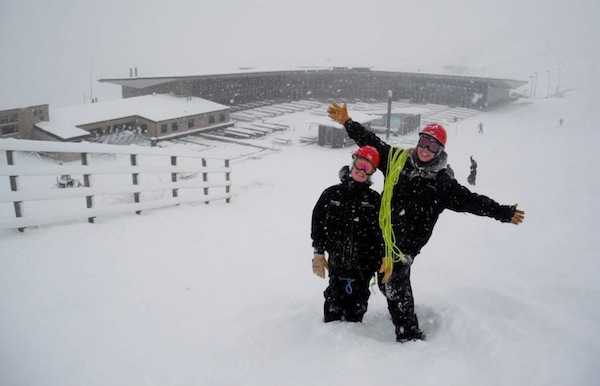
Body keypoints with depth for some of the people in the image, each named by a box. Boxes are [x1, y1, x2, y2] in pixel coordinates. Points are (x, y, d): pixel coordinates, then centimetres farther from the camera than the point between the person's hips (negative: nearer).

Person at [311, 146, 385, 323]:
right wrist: (318, 253, 1)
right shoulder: (331, 194, 0)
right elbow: (318, 223, 3)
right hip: (336, 262, 0)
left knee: (356, 306, 14)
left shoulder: (375, 199, -1)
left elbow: (383, 231, 1)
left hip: (364, 264, 0)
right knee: (334, 304, 9)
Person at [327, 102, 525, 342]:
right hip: (384, 236, 4)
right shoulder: (397, 158, 3)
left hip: (407, 242, -4)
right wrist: (346, 122, 6)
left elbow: (471, 201, -3)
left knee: (394, 287, -6)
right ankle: (404, 320, 42)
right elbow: (371, 142, 7)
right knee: (386, 282, 18)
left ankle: (410, 335, 10)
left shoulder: (442, 182, -4)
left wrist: (504, 213, -7)